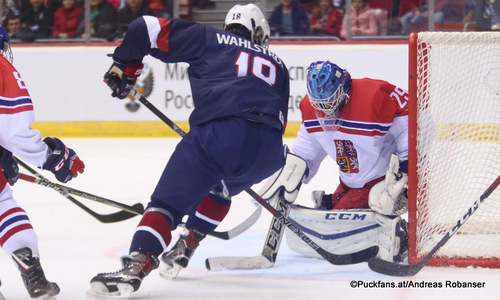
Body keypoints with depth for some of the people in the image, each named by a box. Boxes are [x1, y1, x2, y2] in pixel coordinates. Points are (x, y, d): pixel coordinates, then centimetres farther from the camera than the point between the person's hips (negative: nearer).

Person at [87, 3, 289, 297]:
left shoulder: (208, 39, 23)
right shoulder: (278, 65, 33)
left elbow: (145, 29, 16)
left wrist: (124, 64, 32)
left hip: (217, 131, -4)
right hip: (269, 149, 4)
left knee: (167, 204, -3)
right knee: (219, 188, 35)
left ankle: (136, 265, -25)